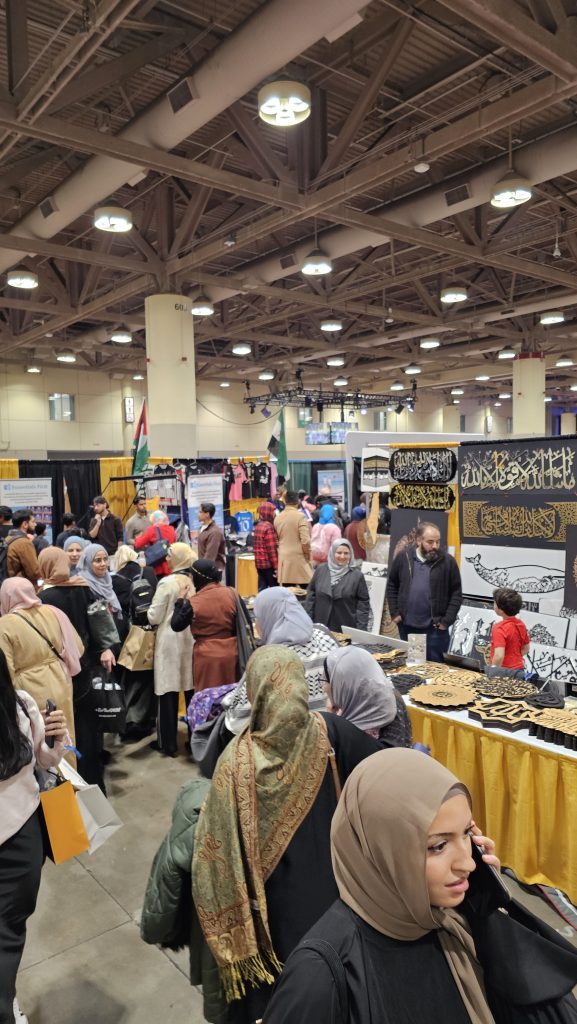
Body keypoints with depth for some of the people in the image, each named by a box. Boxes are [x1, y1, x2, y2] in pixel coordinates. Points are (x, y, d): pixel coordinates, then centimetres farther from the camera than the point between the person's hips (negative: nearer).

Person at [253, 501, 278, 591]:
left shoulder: (258, 526, 11)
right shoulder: (269, 527, -15)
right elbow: (272, 549, -18)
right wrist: (276, 567, -17)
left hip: (259, 563, 8)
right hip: (269, 564, -8)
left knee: (262, 589, 9)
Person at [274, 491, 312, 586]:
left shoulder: (277, 518, 6)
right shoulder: (300, 516, -11)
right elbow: (305, 541, -15)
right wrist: (308, 555, -1)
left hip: (283, 559, 5)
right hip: (299, 558, -5)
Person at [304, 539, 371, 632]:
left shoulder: (357, 575, -3)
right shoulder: (320, 570, 4)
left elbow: (363, 604, -3)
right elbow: (310, 596, 8)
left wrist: (361, 631, -8)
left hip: (346, 630, -2)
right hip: (320, 628, 2)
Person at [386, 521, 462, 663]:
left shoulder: (447, 561, -5)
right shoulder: (403, 557, 0)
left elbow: (456, 593, -3)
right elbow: (392, 586, 9)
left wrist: (447, 621, -8)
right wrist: (394, 613, 2)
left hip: (435, 628, -2)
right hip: (406, 625, 2)